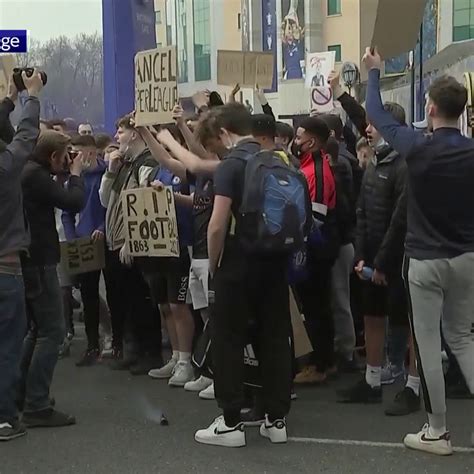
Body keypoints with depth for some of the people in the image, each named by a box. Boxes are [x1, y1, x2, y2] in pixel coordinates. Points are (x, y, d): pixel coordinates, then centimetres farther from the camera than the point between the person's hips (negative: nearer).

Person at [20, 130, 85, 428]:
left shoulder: (26, 172, 12)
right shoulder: (35, 175, -18)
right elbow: (74, 202, -21)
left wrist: (66, 176, 8)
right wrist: (75, 174, -5)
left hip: (27, 260, 10)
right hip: (38, 261, -10)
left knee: (38, 329, 20)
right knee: (52, 332, -7)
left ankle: (22, 396, 26)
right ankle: (37, 406, -8)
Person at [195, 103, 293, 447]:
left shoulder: (231, 165, -12)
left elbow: (218, 225, -18)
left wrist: (214, 264, -5)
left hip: (241, 260, -6)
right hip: (276, 258, 6)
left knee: (229, 338, 3)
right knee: (276, 335, 8)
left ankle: (231, 422, 4)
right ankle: (277, 419, 13)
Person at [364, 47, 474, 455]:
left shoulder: (418, 148, -13)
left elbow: (377, 115, 3)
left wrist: (374, 72, 17)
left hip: (425, 261, -4)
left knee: (428, 344, 4)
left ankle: (437, 432, 11)